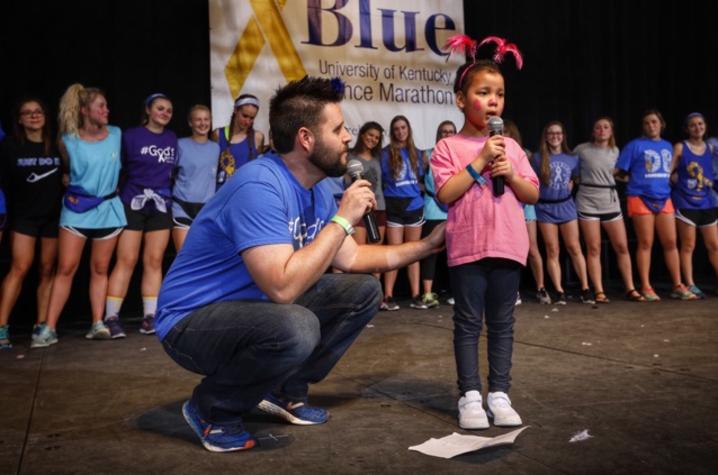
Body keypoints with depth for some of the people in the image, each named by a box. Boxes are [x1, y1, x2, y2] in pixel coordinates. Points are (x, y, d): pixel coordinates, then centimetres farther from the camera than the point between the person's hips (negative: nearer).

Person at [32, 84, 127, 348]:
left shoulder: (116, 134, 2)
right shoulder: (68, 141, -4)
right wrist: (71, 188, 4)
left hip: (108, 208, 2)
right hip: (77, 209, -2)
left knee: (99, 268, 6)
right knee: (65, 268, -5)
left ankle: (98, 324, 11)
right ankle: (49, 329, -1)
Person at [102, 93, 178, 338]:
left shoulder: (172, 139, 10)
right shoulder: (131, 136, -1)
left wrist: (167, 192, 10)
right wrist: (116, 196, 0)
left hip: (161, 207, 4)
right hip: (132, 204, -4)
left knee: (154, 262, 3)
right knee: (126, 261, -6)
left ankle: (150, 318, 7)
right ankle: (111, 317, -1)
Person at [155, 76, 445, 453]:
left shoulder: (317, 190, 1)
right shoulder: (260, 186, -28)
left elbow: (350, 259, 11)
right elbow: (282, 287, -36)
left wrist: (426, 245, 8)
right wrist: (343, 219, -27)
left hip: (255, 306, 9)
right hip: (193, 321, -9)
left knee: (363, 290, 4)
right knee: (297, 328, -38)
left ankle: (287, 391, 13)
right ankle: (210, 408, -7)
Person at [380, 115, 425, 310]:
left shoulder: (416, 152, 12)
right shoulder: (386, 153, 1)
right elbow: (380, 179, 2)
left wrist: (414, 190, 6)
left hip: (414, 205, 4)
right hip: (394, 206, -3)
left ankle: (415, 295, 11)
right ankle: (388, 296, 0)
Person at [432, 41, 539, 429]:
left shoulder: (511, 147, 11)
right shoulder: (448, 147, -1)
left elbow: (533, 195, 11)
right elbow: (445, 194, -13)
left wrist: (511, 173, -8)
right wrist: (480, 161, -14)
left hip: (508, 246, 4)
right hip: (467, 247, -4)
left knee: (502, 323, 9)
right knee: (468, 323, 3)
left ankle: (499, 394, 18)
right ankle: (470, 396, 11)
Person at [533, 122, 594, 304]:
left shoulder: (572, 159, 7)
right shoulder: (538, 158, -2)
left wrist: (566, 191, 8)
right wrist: (547, 192, 1)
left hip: (566, 206, 2)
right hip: (546, 207, -2)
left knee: (574, 247, -1)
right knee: (552, 251, 0)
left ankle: (585, 288, 6)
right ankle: (559, 291, 4)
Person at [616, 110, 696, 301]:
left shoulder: (667, 146, 14)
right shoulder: (635, 145, -2)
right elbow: (620, 171, -4)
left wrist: (664, 183, 11)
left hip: (663, 198, 5)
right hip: (641, 198, -5)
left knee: (670, 242, 4)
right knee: (645, 243, -2)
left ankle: (678, 286, 10)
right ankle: (646, 288, 3)